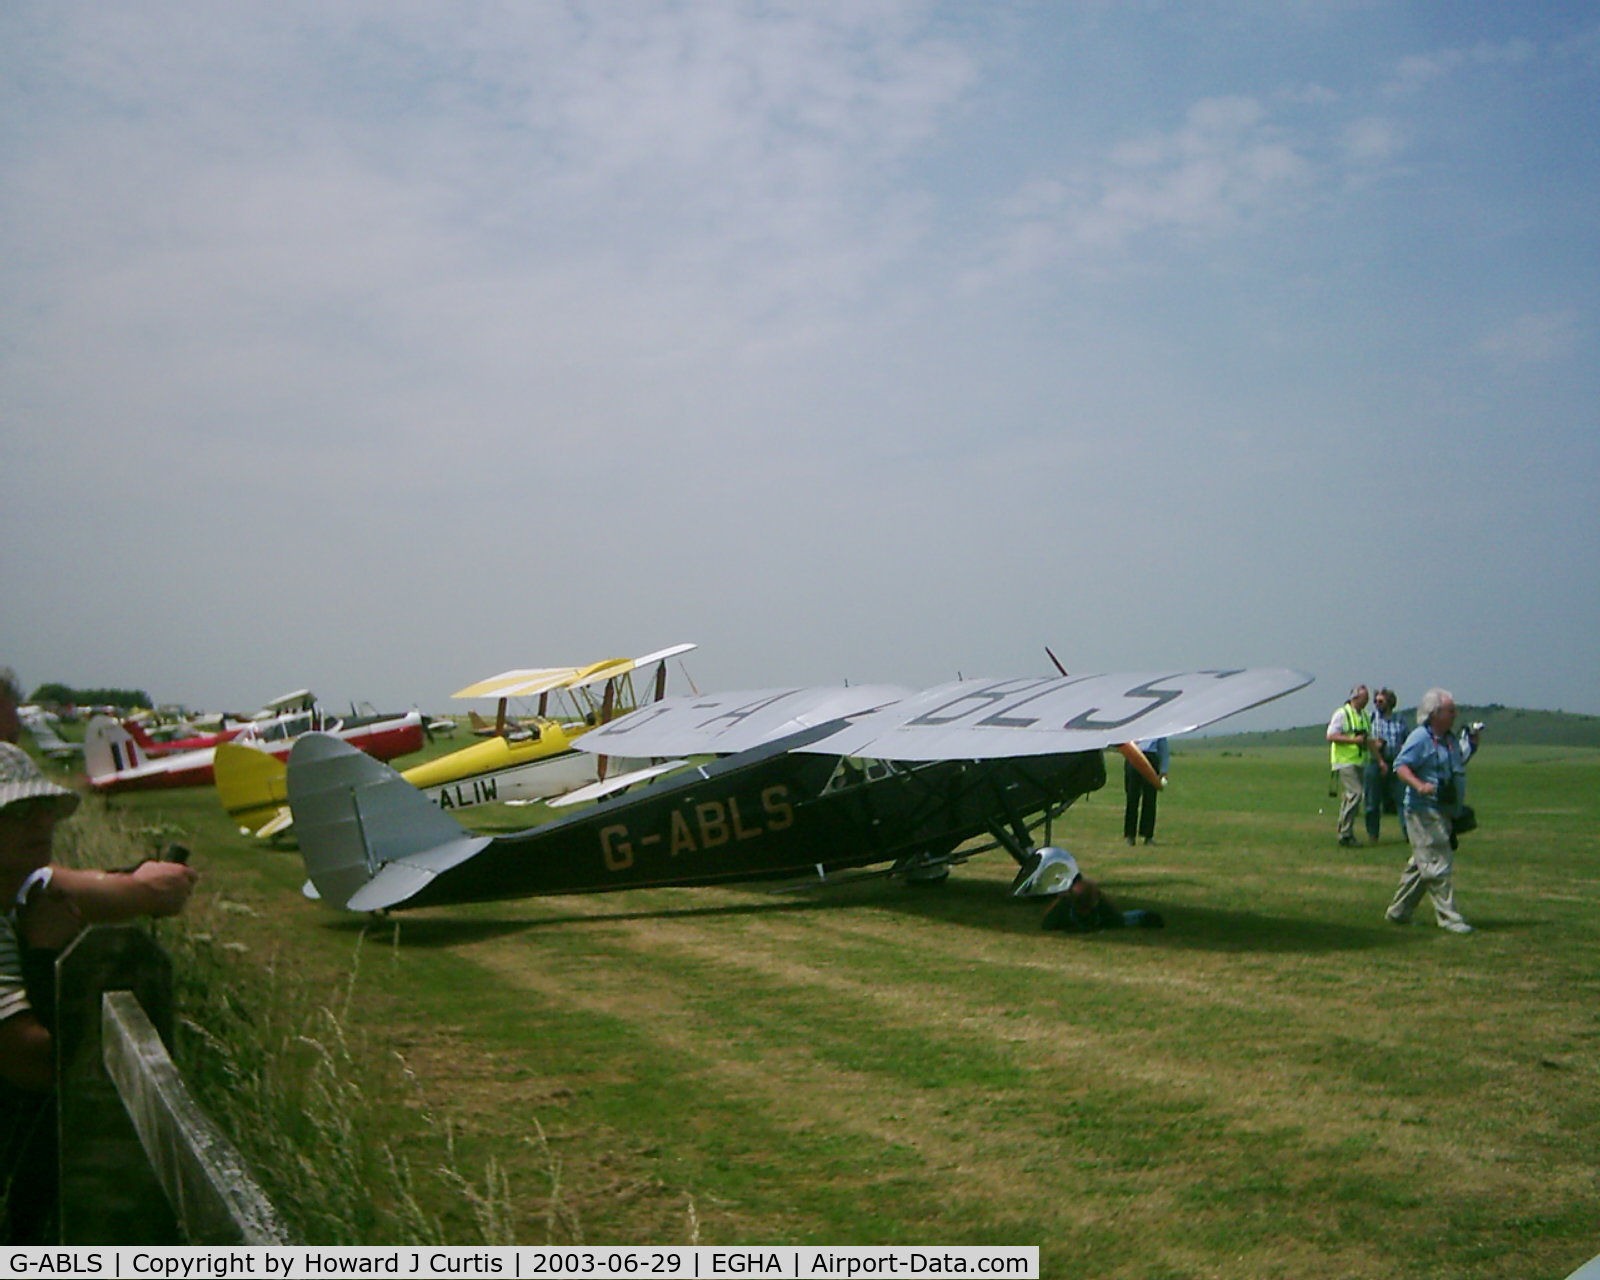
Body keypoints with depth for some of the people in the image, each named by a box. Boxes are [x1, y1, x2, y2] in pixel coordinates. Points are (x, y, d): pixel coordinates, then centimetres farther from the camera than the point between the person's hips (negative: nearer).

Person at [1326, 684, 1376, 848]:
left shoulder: (1365, 716, 17)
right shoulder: (1342, 714, -7)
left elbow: (1369, 740, 24)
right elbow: (1331, 736, -14)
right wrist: (1353, 740, -19)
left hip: (1360, 761, 8)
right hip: (1345, 761, -8)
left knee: (1349, 797, 9)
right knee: (1354, 794, -18)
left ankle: (1344, 833, 14)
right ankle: (1345, 834, -14)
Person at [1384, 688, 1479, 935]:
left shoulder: (1451, 739, 15)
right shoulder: (1420, 738, -13)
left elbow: (1458, 764, 28)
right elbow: (1401, 765, -19)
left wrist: (1471, 745, 12)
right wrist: (1419, 785, -35)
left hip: (1444, 812, 10)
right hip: (1424, 811, -10)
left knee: (1421, 864, 14)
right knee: (1438, 865, -8)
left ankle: (1398, 912, 23)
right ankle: (1448, 917, -4)